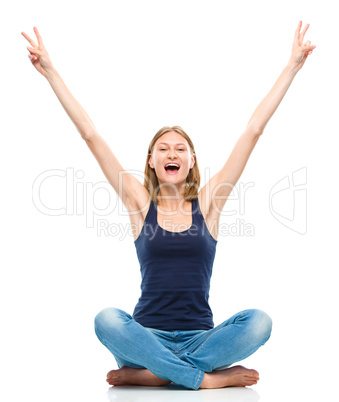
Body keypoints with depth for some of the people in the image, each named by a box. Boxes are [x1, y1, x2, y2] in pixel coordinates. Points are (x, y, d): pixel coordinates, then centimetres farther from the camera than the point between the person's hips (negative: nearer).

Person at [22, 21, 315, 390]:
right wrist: (51, 72, 3)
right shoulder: (140, 203, 6)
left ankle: (147, 372, -22)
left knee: (258, 321, -27)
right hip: (149, 334, -1)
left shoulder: (207, 202, 6)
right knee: (106, 320, -31)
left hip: (200, 336, 1)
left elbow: (254, 131, 4)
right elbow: (91, 136, 3)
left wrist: (292, 66, 5)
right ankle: (208, 377, -26)